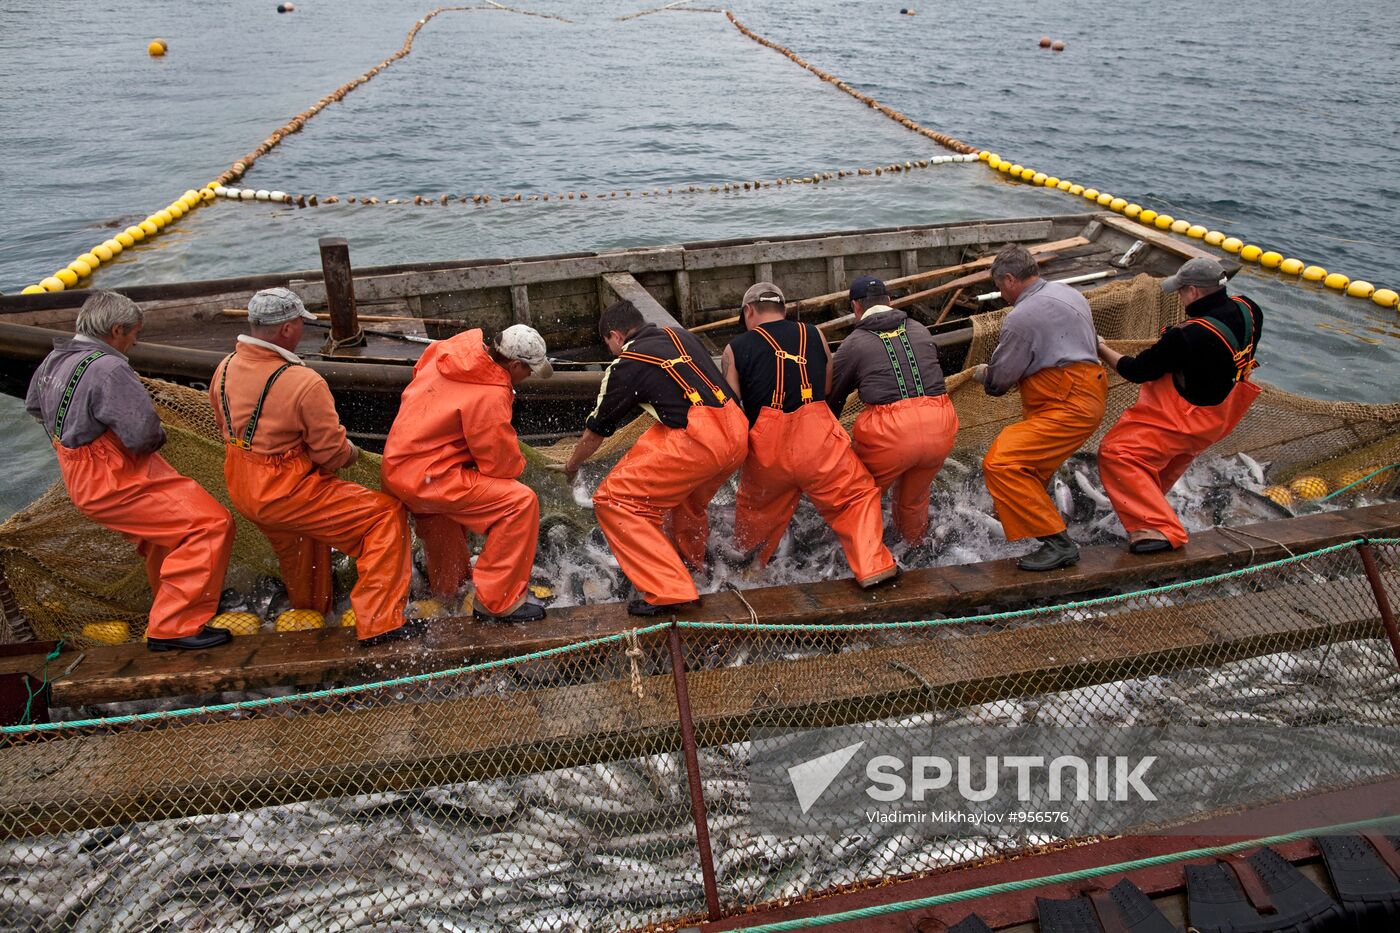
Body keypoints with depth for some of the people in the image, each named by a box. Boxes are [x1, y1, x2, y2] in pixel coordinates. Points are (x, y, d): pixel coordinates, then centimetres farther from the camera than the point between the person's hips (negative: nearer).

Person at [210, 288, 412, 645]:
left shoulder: (225, 368, -2)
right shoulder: (304, 383, -26)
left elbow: (225, 426, 14)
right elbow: (332, 452, -19)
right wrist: (353, 453, 4)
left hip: (241, 489, 9)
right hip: (286, 493, -9)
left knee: (296, 533, 37)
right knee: (387, 514, -2)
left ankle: (309, 608, 61)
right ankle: (379, 623, -2)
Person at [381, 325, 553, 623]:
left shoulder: (466, 344, 0)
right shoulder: (489, 396, -24)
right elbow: (502, 464, -17)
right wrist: (518, 464, 7)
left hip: (397, 468, 10)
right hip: (424, 478, -10)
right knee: (521, 502, -16)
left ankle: (446, 583, 62)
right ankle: (497, 603, -8)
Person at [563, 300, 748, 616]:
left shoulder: (624, 366, 5)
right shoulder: (682, 335, 20)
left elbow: (594, 433, 16)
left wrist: (571, 467, 35)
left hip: (697, 441, -8)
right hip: (738, 432, 8)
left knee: (612, 500, -1)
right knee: (685, 500, 33)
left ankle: (668, 591, -7)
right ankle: (692, 563, 55)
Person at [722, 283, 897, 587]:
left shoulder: (736, 349, 8)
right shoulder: (814, 335, 14)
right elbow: (830, 390, 17)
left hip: (767, 447, 1)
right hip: (816, 435, 0)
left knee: (758, 508, 22)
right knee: (857, 496, 11)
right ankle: (872, 567, -2)